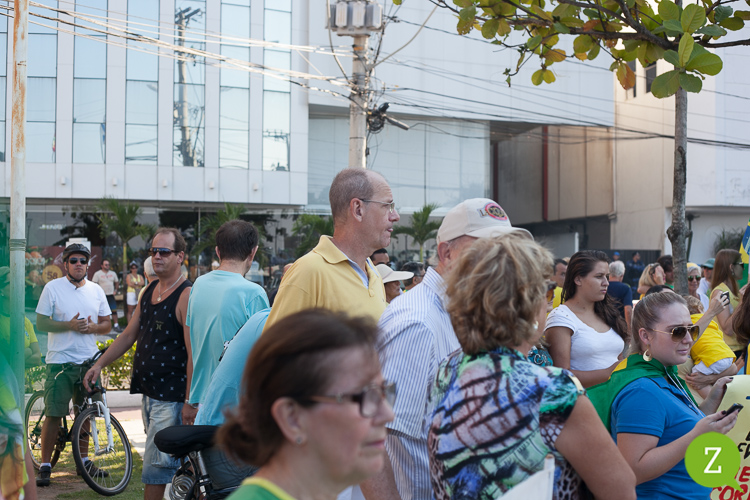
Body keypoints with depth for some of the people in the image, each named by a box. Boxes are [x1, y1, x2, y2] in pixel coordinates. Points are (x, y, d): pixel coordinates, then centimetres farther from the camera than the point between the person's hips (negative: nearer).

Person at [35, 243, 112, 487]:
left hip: (89, 360, 4)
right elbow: (41, 323, -4)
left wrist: (93, 327, -9)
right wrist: (69, 325, -18)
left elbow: (107, 324, 13)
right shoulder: (52, 288, -2)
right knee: (54, 414, -4)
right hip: (60, 361, -4)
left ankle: (83, 461, 24)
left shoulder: (96, 290, 9)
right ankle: (45, 466, 6)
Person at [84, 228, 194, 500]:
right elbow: (129, 335, 22)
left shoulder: (186, 295, -14)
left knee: (155, 469, -6)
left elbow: (194, 353, -18)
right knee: (172, 462, 15)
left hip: (171, 398, -8)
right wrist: (99, 364, 14)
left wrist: (190, 402, -20)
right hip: (148, 393, 8)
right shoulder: (148, 291, 13)